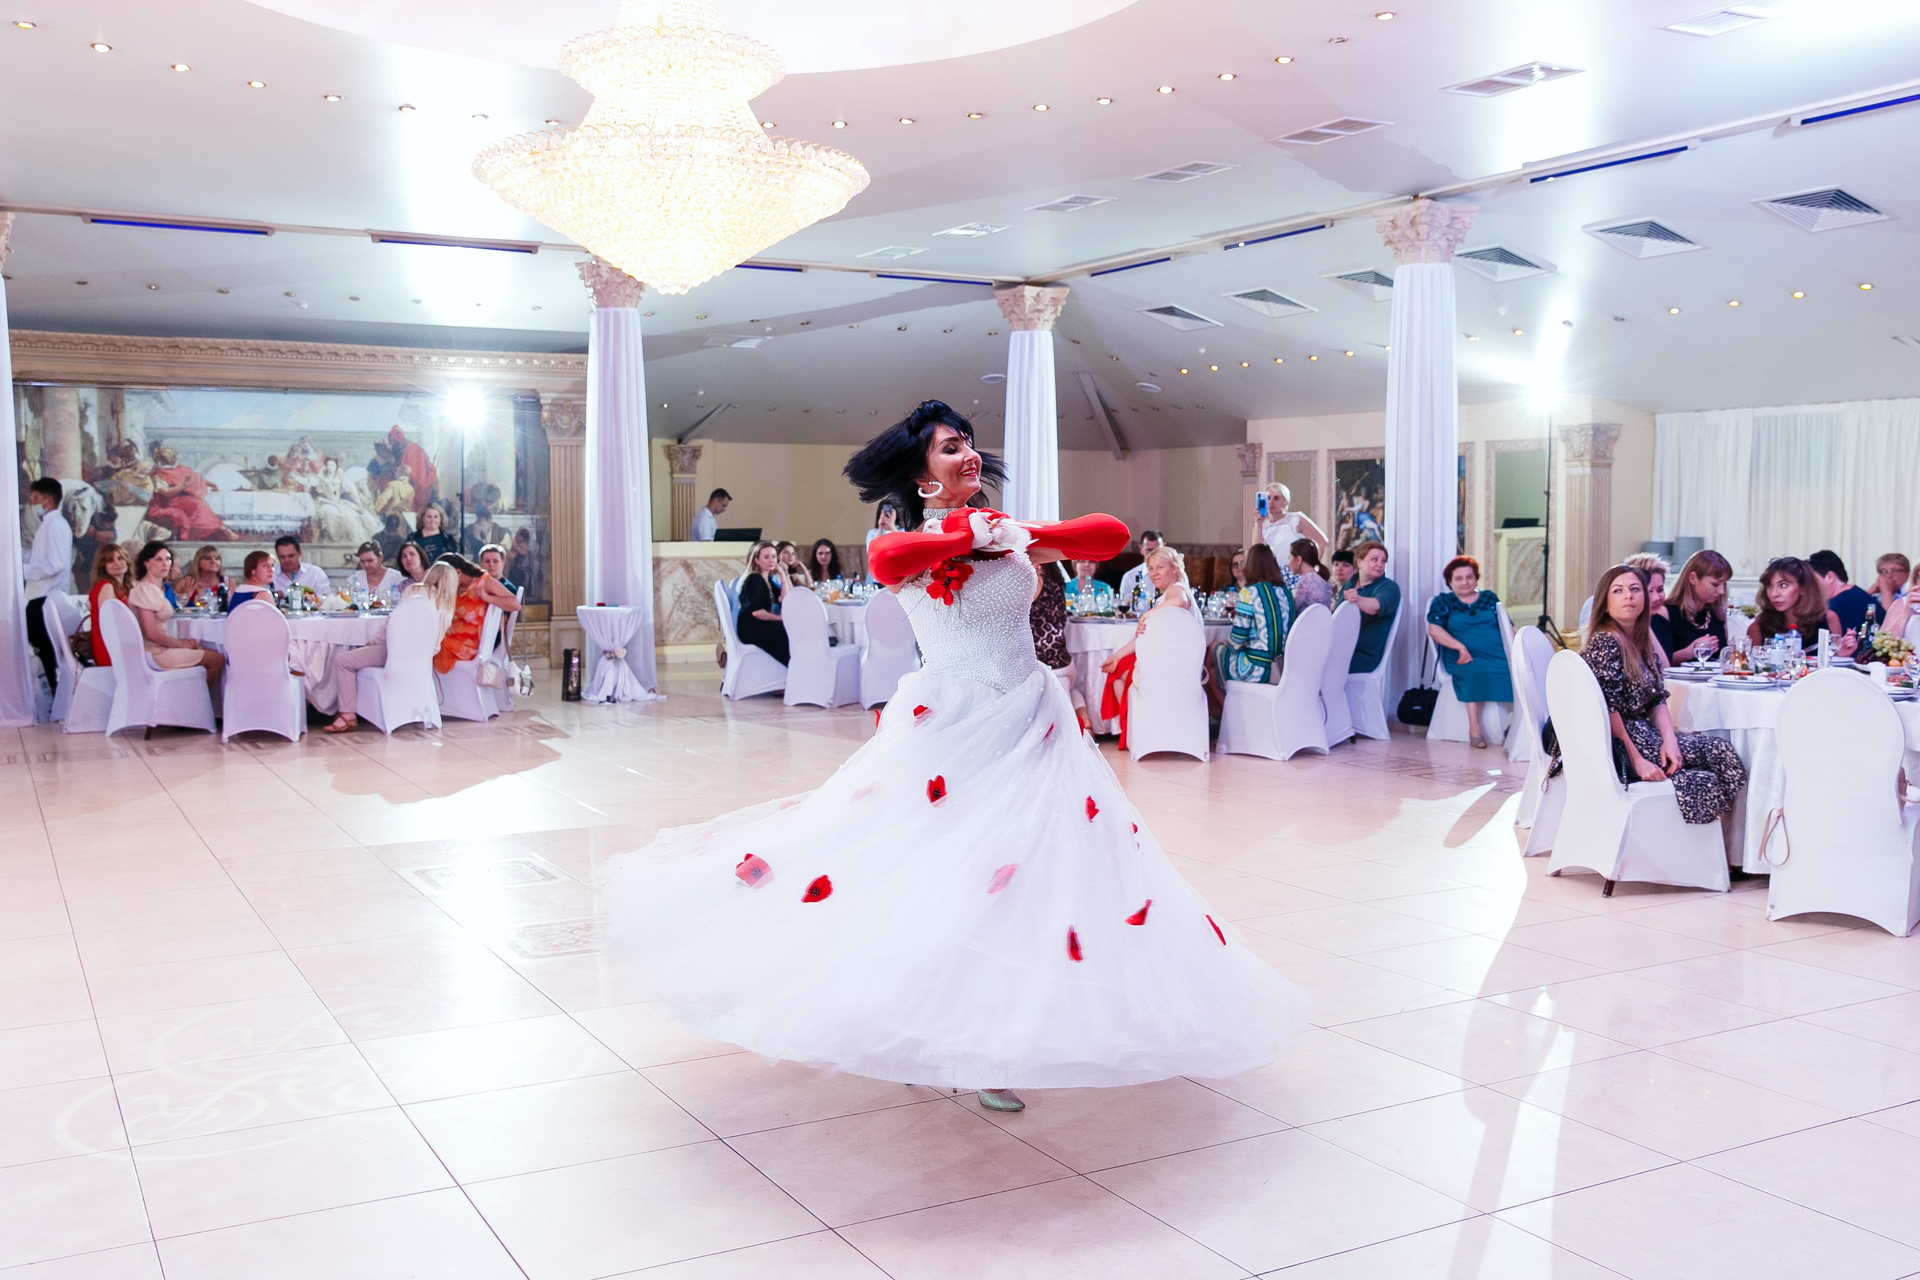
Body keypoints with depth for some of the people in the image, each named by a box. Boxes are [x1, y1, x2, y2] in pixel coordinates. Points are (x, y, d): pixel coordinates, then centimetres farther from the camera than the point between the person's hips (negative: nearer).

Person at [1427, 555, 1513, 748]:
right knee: (1476, 670, -37)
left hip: (1497, 653, 3)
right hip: (1464, 657, -3)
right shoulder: (1443, 601, 14)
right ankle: (1474, 728, -33)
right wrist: (1460, 646, -15)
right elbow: (1434, 629, -1)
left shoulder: (1489, 598, 22)